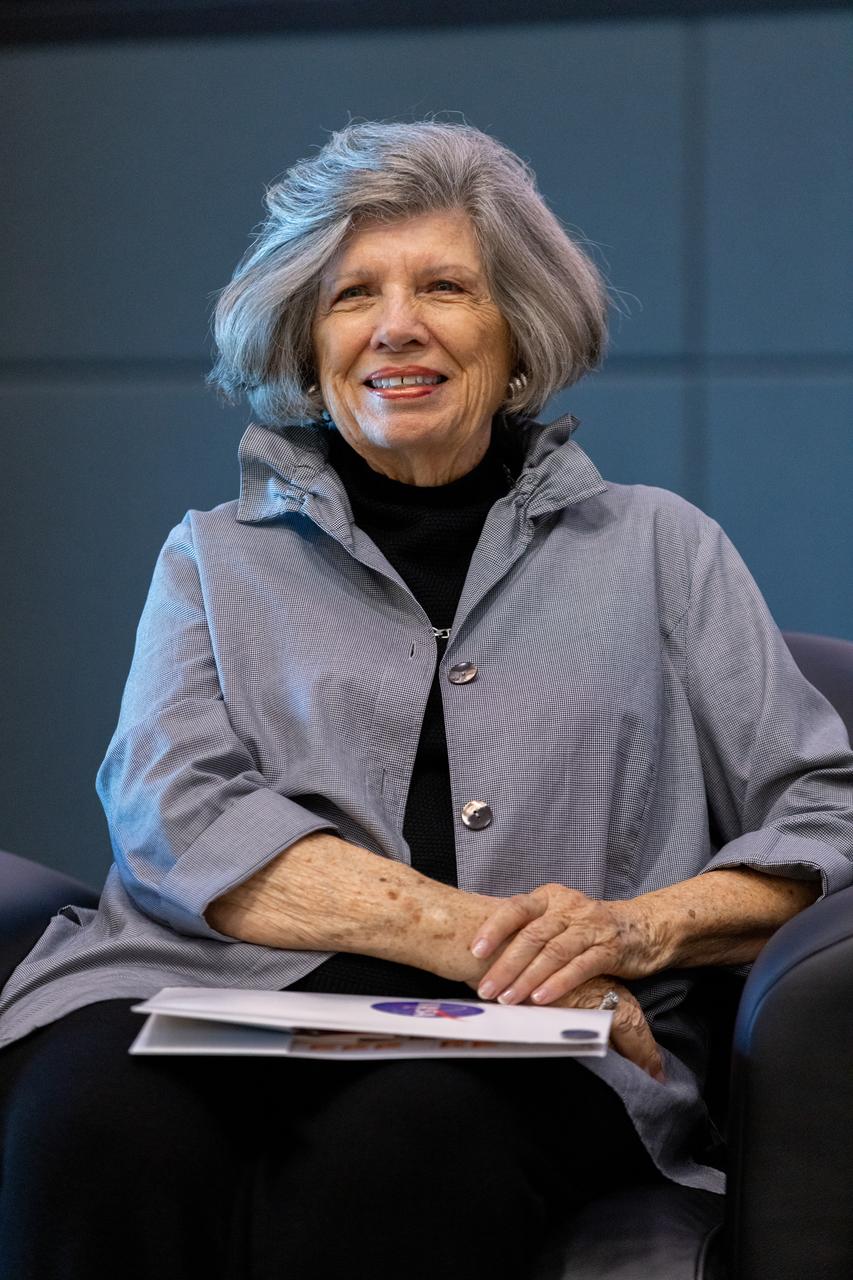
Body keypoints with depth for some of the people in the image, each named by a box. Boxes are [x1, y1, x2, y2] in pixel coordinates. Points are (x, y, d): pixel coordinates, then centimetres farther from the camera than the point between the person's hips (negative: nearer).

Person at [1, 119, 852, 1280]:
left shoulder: (657, 550, 21)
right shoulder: (217, 558, 21)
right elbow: (172, 818, 2)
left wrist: (643, 929, -9)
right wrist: (469, 933, -11)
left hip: (527, 1056, 0)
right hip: (220, 1001, 1)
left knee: (401, 1142, -37)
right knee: (103, 1130, -36)